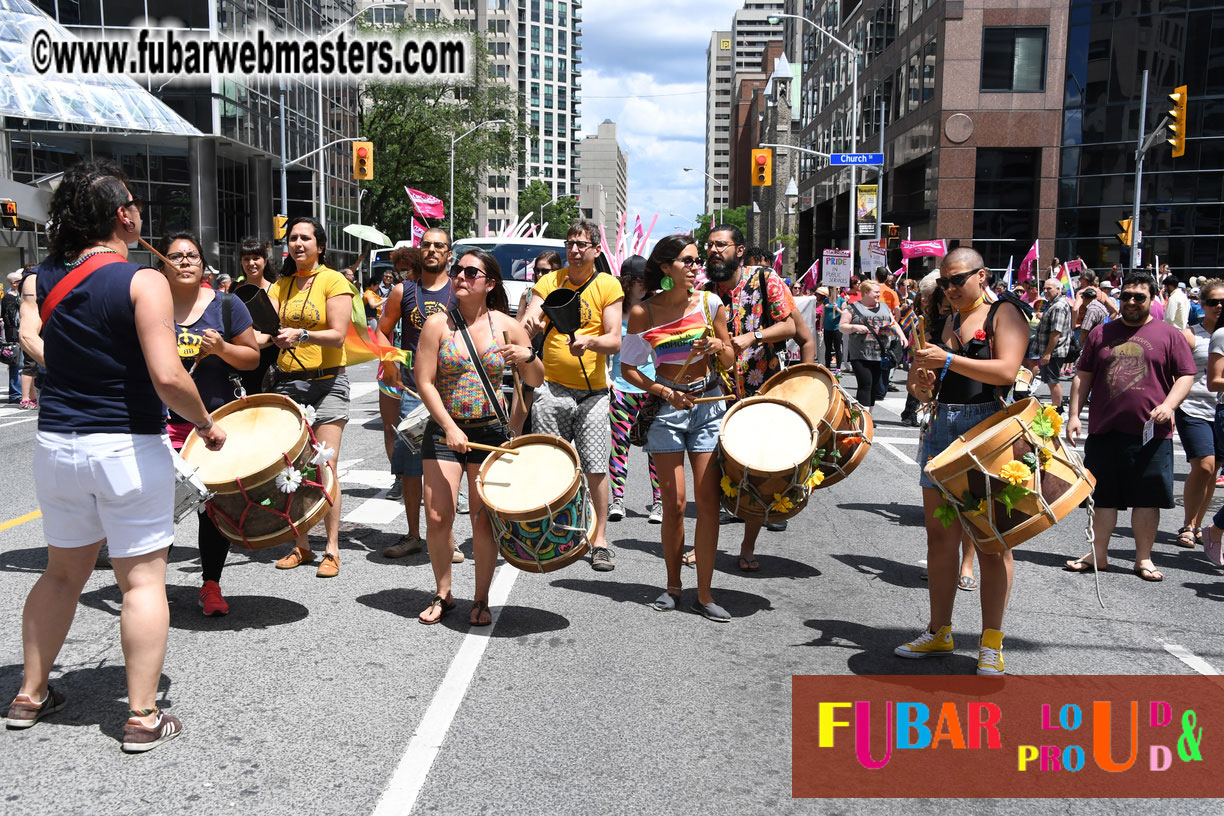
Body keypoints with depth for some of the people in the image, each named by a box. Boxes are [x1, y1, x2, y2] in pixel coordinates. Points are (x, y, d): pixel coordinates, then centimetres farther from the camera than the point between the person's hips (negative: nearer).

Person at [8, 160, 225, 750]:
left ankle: (30, 694, 32)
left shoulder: (41, 279, 3)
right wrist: (205, 424, -8)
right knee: (142, 579, 3)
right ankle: (142, 717, 7)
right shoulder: (143, 282, -15)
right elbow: (167, 377, -22)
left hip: (56, 443, 6)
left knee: (63, 571, 21)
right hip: (128, 449, -6)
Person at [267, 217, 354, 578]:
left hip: (327, 380, -5)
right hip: (288, 381, 5)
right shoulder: (281, 285, 13)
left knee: (326, 465, -8)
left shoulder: (333, 281, -3)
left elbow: (337, 335, -13)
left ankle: (332, 549, -1)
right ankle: (301, 545, 15)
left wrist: (301, 335, -28)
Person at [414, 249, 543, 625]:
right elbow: (424, 382, -5)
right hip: (443, 429, 0)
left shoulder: (507, 326, 1)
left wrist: (528, 357, -15)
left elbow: (536, 381, 7)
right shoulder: (438, 324, -1)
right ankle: (443, 594, 18)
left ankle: (481, 600, 17)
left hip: (491, 431, 0)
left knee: (484, 519, 1)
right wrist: (449, 427, -15)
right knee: (437, 517, -3)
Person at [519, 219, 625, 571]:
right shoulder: (549, 282, 5)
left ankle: (600, 541, 10)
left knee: (596, 468, -2)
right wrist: (528, 322, -29)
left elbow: (614, 341, -6)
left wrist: (589, 341, -27)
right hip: (552, 388, 2)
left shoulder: (608, 286, 0)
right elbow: (527, 325, -5)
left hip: (592, 390, -1)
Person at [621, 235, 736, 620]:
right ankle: (673, 585, 20)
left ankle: (704, 593, 6)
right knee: (674, 503, 1)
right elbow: (629, 368, 2)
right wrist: (666, 393, -10)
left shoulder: (709, 302, 0)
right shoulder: (643, 311, -4)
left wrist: (718, 346, -14)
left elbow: (730, 360, 8)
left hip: (708, 403, 1)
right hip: (667, 405, -1)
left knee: (708, 500, -3)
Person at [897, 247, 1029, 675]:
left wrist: (948, 360, -20)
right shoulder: (950, 321, 18)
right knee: (939, 534, 9)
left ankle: (991, 643, 6)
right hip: (943, 426, 7)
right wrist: (920, 383, -1)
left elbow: (1006, 371, -17)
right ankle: (939, 632, 20)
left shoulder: (1004, 313, -2)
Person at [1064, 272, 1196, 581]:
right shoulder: (1102, 333, 10)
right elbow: (1083, 376, 12)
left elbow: (1186, 375, 1)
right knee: (1103, 497, 9)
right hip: (1104, 430, 2)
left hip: (1150, 433, -2)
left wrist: (1168, 405, -15)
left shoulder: (1169, 335, 4)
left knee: (1147, 498, 5)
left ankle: (1143, 558, 18)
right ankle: (1098, 554, 21)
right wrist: (1074, 414, 4)